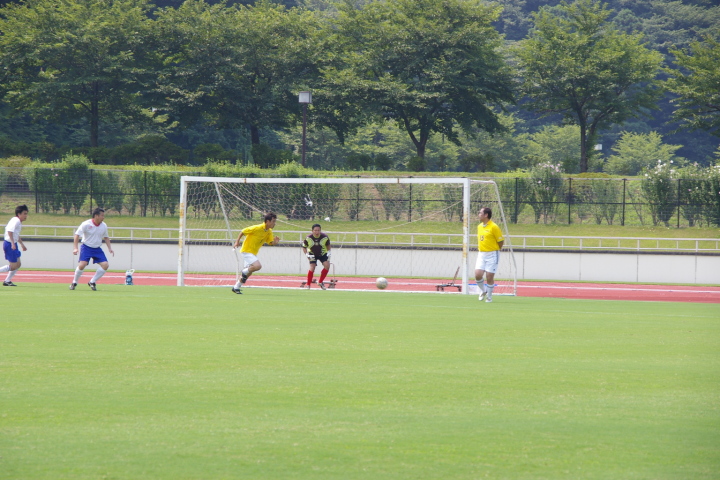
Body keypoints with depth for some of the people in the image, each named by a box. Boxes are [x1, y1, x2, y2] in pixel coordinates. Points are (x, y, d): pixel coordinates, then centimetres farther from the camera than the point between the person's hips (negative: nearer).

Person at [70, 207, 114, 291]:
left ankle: (92, 282, 5)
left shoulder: (104, 226, 0)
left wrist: (109, 248, 8)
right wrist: (75, 248, -21)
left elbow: (106, 237, 17)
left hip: (97, 249, 5)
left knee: (105, 265, -10)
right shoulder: (86, 224, -15)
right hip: (86, 247, -5)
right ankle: (74, 282, 0)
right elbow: (77, 235, -13)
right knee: (82, 264, -22)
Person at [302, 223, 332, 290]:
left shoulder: (325, 237, -22)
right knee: (312, 267, -19)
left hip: (323, 253, 1)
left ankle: (320, 282, -2)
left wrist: (329, 252, -15)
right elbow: (304, 247, -8)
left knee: (327, 265, -20)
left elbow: (328, 245, 0)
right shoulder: (308, 238, -23)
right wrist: (307, 254, -23)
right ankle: (308, 284, -1)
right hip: (313, 254, -1)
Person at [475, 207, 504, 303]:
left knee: (489, 277, -3)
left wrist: (495, 250, 4)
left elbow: (501, 241, -6)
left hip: (492, 255, -6)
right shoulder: (479, 226, 10)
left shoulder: (494, 227, -12)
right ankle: (483, 291, 18)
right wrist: (480, 248, 14)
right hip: (481, 254, 6)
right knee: (478, 275, -7)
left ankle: (489, 297, 12)